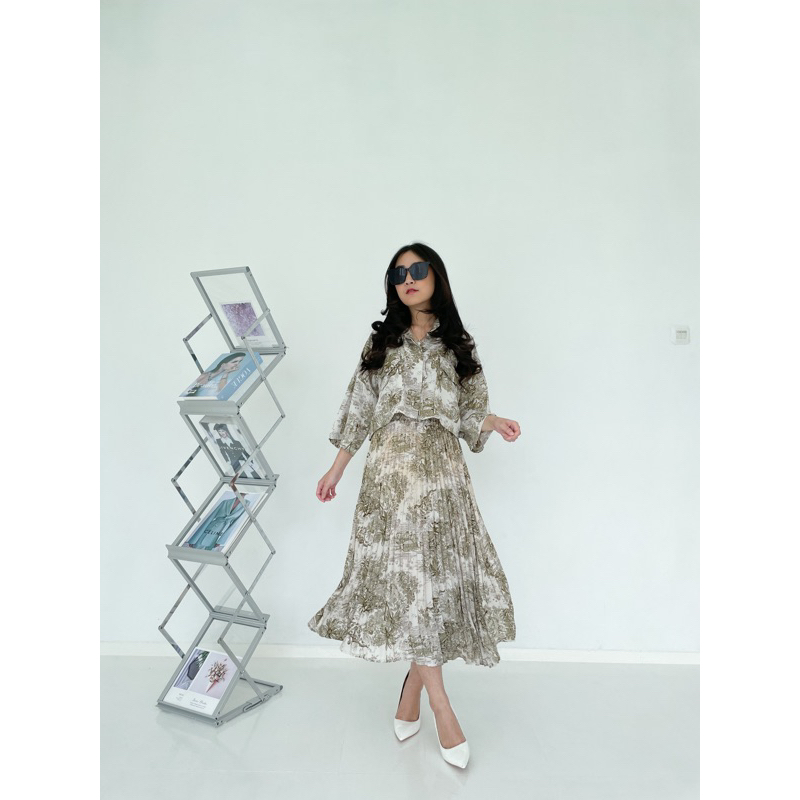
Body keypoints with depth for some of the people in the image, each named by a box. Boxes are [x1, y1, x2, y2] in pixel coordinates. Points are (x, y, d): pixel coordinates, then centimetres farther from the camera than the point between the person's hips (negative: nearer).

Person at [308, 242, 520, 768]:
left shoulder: (459, 346, 11)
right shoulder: (381, 342, 11)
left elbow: (468, 415, 11)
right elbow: (360, 410, 11)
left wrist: (494, 422, -10)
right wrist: (336, 470, 11)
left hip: (443, 473, 1)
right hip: (392, 472, -1)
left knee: (441, 581, 1)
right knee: (405, 582, -6)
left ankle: (412, 690, 21)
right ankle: (442, 707, 5)